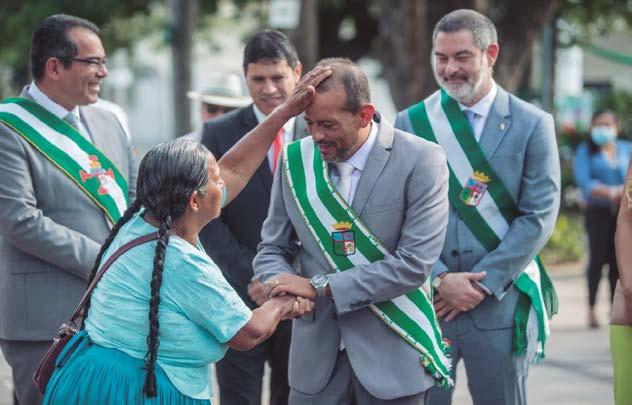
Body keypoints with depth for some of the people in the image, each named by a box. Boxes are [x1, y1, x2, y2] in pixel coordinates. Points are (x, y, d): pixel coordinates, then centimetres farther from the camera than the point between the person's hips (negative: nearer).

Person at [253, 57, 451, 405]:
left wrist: (320, 286, -17)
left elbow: (414, 265, -16)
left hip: (390, 354, -3)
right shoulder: (296, 159, 2)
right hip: (317, 353, 3)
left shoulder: (420, 162, -11)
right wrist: (281, 286, -14)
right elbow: (272, 248, 10)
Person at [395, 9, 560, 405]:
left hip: (500, 304, -1)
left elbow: (538, 217, -4)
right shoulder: (410, 124, 4)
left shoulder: (532, 125, 1)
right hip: (424, 299, 1)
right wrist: (439, 280, -10)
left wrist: (482, 284, -10)